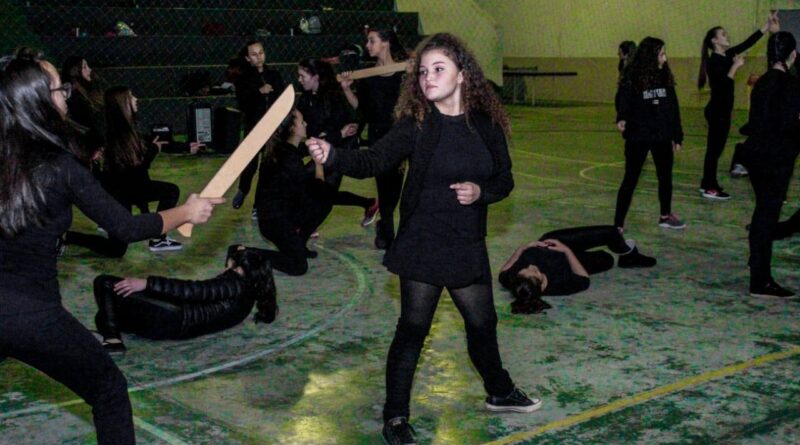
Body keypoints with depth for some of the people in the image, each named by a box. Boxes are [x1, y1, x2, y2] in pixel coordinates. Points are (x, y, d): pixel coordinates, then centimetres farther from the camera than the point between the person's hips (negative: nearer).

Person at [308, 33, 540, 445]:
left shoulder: (487, 124, -2)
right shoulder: (415, 125, -10)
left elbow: (505, 180, 6)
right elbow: (371, 161, -20)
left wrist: (481, 191, -14)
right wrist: (332, 155, -38)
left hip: (468, 246, 4)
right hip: (422, 245, -3)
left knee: (483, 322, 19)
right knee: (413, 329, 3)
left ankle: (500, 393, 43)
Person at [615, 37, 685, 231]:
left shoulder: (665, 77, 4)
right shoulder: (632, 80, -10)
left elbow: (673, 109, 9)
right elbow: (625, 104, -12)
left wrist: (677, 136, 10)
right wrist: (622, 120, -35)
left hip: (662, 137, 5)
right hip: (638, 137, -5)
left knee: (665, 176, 17)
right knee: (630, 180, -3)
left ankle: (665, 216, 37)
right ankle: (618, 224, 1)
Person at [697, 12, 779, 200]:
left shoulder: (727, 56, 9)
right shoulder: (714, 61, -16)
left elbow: (747, 43, 8)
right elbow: (723, 85, -26)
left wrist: (767, 26, 3)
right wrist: (736, 66, -25)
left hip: (722, 110, 9)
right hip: (717, 110, -9)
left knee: (716, 147, 14)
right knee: (714, 147, -4)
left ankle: (708, 184, 22)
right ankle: (710, 188, 1)